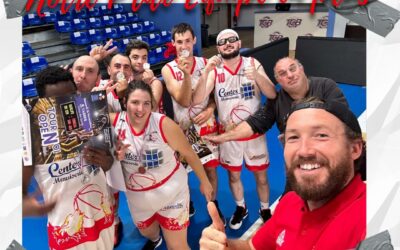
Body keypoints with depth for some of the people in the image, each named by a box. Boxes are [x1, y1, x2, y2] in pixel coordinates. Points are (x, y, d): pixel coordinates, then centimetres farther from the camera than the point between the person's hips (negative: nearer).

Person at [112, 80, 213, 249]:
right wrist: (116, 155, -23)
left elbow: (189, 154, -13)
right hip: (137, 195, 4)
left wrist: (204, 181, -2)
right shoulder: (114, 122, -16)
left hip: (171, 190, -4)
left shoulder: (164, 124, -25)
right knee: (146, 232, 32)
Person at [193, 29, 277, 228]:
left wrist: (257, 76, -33)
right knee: (233, 175, 17)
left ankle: (265, 210, 37)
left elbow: (272, 95, -15)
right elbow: (196, 100, -19)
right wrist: (206, 71, -31)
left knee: (261, 176, 12)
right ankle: (240, 208, 42)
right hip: (228, 134, 1)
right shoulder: (215, 70, -7)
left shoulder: (253, 64, -7)